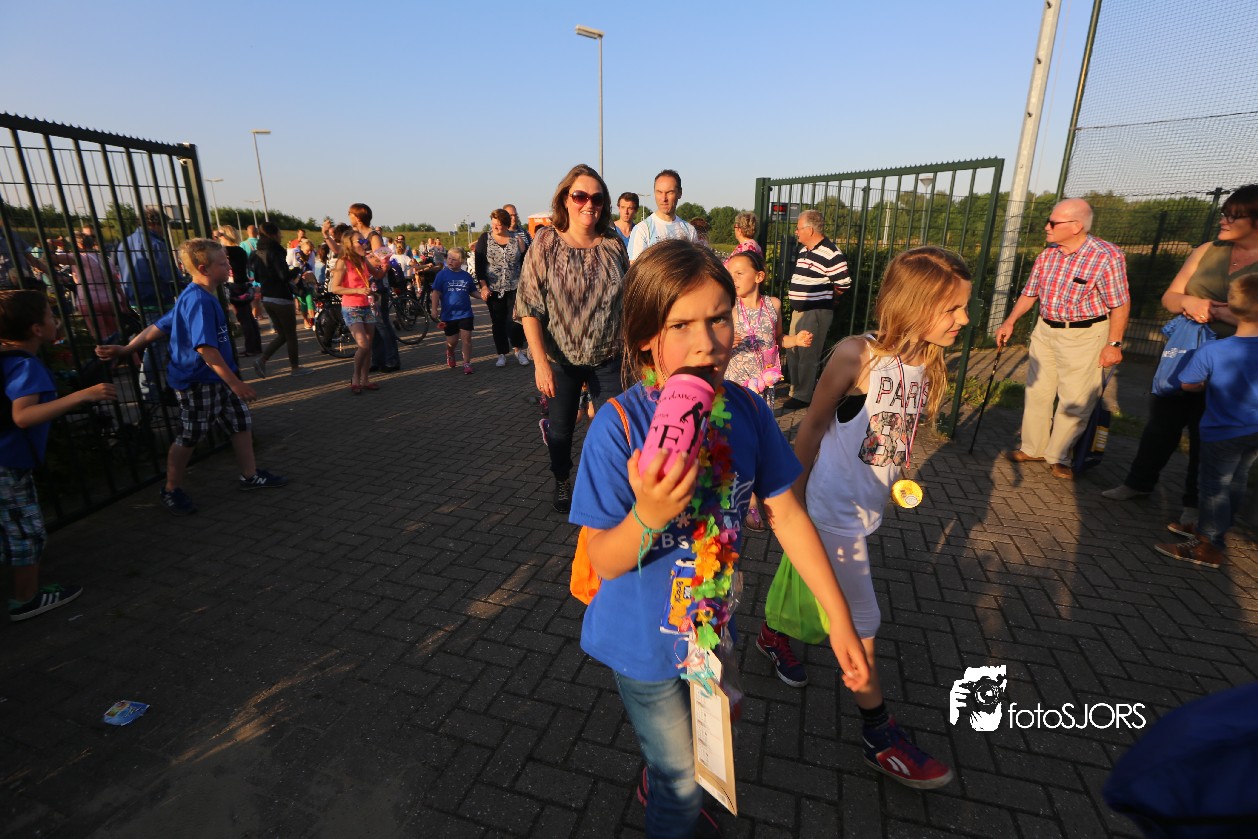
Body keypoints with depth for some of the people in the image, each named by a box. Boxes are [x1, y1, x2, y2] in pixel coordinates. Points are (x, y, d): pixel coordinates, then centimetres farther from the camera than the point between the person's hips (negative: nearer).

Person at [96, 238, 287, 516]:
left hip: (217, 378, 9)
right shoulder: (200, 300, -23)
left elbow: (159, 325, 12)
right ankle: (171, 491, 22)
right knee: (189, 436, 5)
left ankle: (250, 476, 23)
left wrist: (126, 349, 16)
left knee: (242, 421, 12)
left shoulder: (191, 298, 9)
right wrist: (235, 383, -26)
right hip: (197, 382, -9)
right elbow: (205, 348, -28)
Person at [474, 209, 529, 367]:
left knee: (516, 320, -6)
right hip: (493, 289, 0)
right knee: (498, 322, 6)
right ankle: (502, 354, 18)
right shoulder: (485, 238, 0)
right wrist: (483, 286, -9)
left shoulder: (516, 239, 3)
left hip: (514, 287, 0)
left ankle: (518, 350, 16)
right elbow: (479, 264, -2)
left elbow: (524, 263, 7)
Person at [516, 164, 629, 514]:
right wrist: (540, 361, -18)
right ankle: (562, 482, 40)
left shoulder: (613, 245, 0)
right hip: (560, 359, -1)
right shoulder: (545, 242, -7)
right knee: (561, 427, 14)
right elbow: (529, 307, -11)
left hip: (608, 358, 2)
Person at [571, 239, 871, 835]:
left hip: (712, 625, 4)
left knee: (694, 752, 33)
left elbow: (786, 513, -5)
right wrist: (648, 516, -44)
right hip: (645, 639, -4)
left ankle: (656, 783, 66)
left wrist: (839, 619, -2)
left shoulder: (746, 411, -16)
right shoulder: (619, 425, -28)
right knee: (683, 786, 19)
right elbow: (605, 562, -22)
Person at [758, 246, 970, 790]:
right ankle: (880, 737, 25)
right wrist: (795, 495, -6)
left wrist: (903, 474, -5)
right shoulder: (858, 356, -21)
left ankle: (774, 635, 53)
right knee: (862, 622, 5)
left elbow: (903, 433, 9)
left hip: (870, 505, 7)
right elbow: (813, 425, -13)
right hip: (834, 507, -7)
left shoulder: (929, 364, -1)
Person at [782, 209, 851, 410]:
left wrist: (824, 297, 0)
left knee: (807, 355, -2)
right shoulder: (803, 250, 12)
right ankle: (795, 389, 32)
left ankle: (803, 396, 9)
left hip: (817, 312, -9)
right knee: (793, 352, 17)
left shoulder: (831, 254, -16)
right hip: (799, 309, 9)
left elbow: (844, 284, -14)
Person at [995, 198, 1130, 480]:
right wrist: (1010, 322, 6)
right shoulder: (1047, 255, 1)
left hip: (1084, 336, -6)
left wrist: (1114, 344, -13)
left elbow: (1120, 304, -12)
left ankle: (1058, 457, 17)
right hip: (1045, 330, 6)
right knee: (1037, 391, 11)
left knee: (1074, 402, 1)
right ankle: (1033, 448, 26)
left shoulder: (1107, 257, -17)